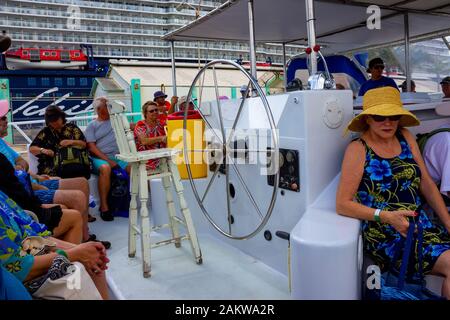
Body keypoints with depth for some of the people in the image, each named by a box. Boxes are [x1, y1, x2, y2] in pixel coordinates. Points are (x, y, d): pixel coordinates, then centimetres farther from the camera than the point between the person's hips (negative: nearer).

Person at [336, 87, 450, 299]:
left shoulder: (405, 137, 8)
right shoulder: (358, 150, -8)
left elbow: (427, 184, 11)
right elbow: (343, 204, -11)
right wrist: (385, 216, -19)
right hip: (386, 236, -5)